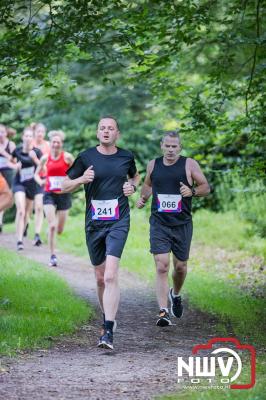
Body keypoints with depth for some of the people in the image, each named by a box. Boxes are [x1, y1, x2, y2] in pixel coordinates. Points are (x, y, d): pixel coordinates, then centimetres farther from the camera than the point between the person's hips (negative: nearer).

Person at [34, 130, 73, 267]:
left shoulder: (67, 157, -4)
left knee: (59, 230, 6)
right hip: (49, 195, 0)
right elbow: (37, 174, 14)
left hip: (64, 195, 0)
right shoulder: (45, 158, 2)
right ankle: (52, 256, -7)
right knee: (52, 226, -14)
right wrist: (40, 181, -6)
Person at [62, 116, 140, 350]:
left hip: (118, 223, -2)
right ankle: (107, 318, 35)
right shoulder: (86, 157, 2)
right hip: (94, 224, 2)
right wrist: (82, 179, -13)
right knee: (100, 278, 11)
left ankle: (108, 332, -21)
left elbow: (135, 176, 27)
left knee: (111, 276, -18)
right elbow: (65, 186, 7)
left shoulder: (126, 157, 6)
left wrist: (132, 186, 5)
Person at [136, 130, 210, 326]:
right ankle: (164, 312, -16)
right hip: (159, 224, 0)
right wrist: (143, 198, 7)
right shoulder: (153, 165, 7)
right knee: (162, 267, -13)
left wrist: (192, 191, -18)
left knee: (180, 266, 11)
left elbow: (206, 187, 1)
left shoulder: (189, 165, -1)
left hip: (182, 224, 0)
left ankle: (175, 294, 43)